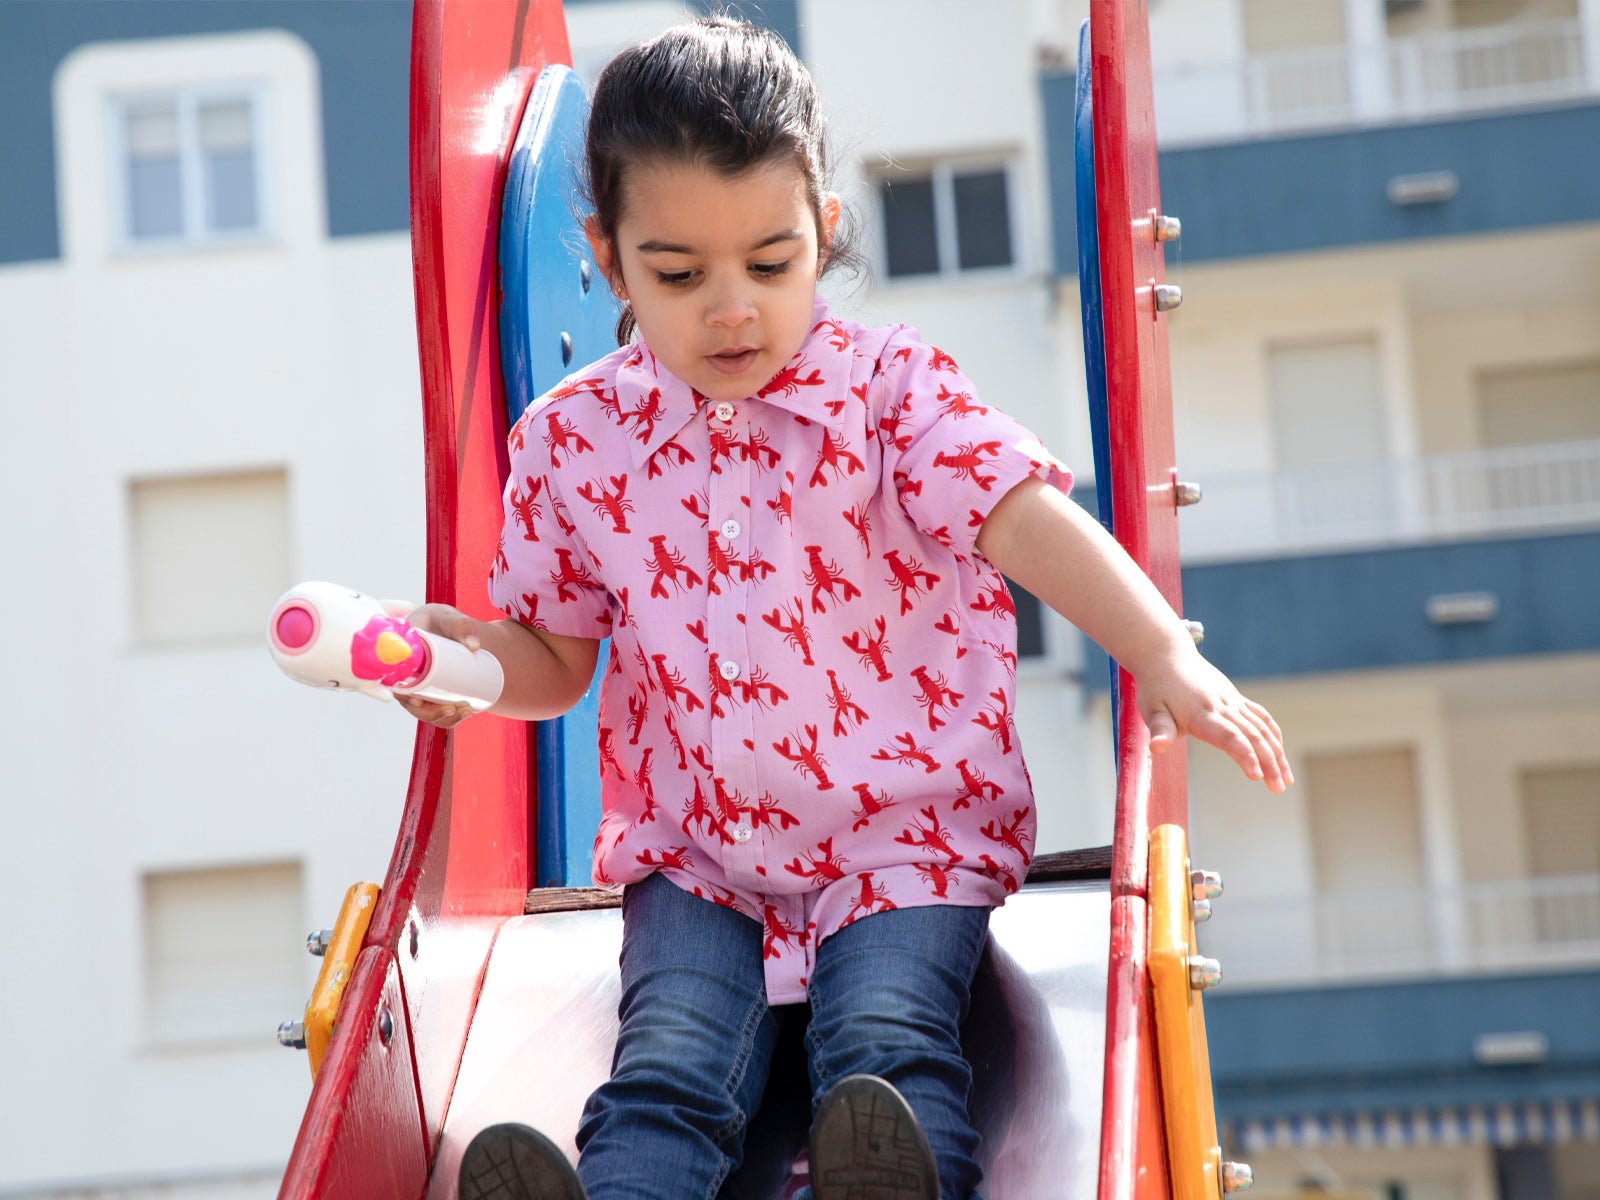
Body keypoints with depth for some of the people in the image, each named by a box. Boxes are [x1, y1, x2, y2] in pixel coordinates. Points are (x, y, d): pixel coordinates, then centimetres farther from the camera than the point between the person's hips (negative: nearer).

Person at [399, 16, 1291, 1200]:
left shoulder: (885, 384, -5)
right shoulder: (574, 437, 2)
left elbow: (1022, 516, -19)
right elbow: (560, 657, 14)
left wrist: (1165, 657, -35)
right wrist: (473, 656, -11)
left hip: (904, 826, -1)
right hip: (696, 846, 2)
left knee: (886, 1046, -25)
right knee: (668, 1070, -21)